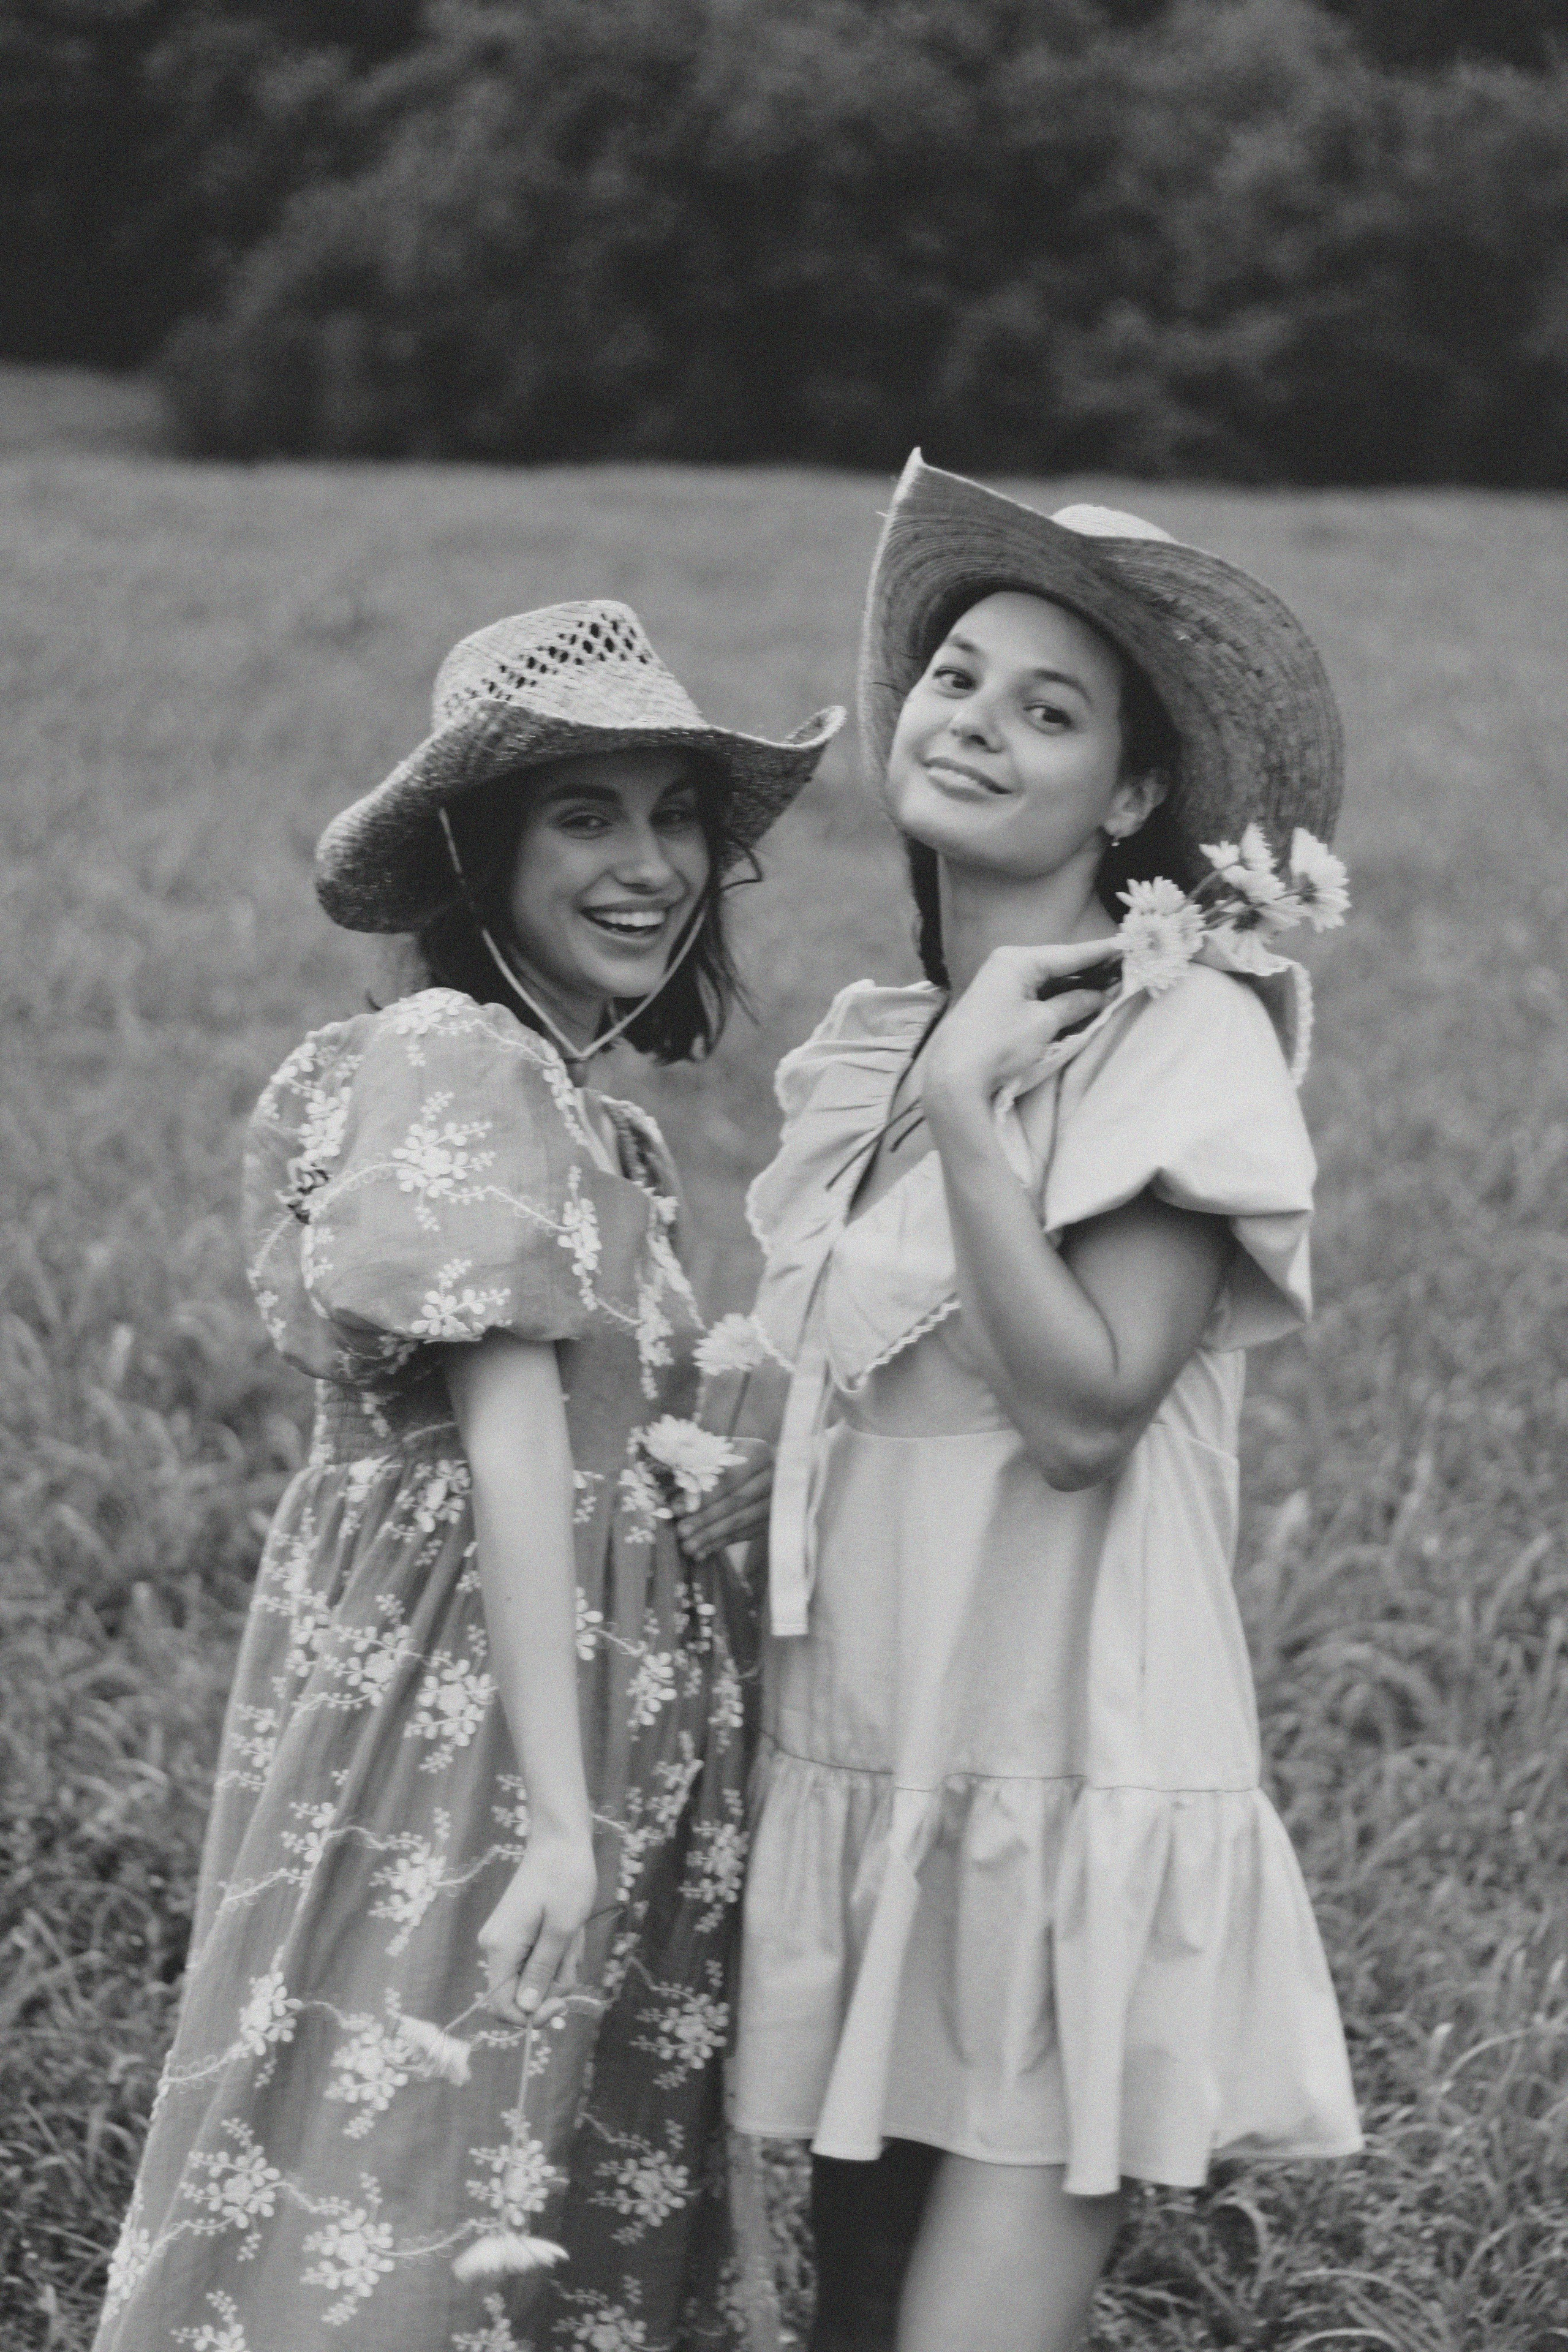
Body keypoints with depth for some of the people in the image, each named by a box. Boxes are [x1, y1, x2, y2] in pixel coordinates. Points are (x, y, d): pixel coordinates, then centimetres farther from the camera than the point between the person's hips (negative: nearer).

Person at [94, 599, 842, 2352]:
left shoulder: (581, 1108, 15)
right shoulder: (458, 1066, -14)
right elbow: (508, 1450, -20)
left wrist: (699, 1463, -3)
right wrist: (553, 1813, -22)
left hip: (602, 1692, 9)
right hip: (461, 1703, -9)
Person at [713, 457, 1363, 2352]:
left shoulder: (1180, 1039, -9)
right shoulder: (874, 1051, 12)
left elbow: (1082, 1412, -19)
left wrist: (969, 1111, -17)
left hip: (1064, 1786, -7)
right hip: (859, 1778, 7)